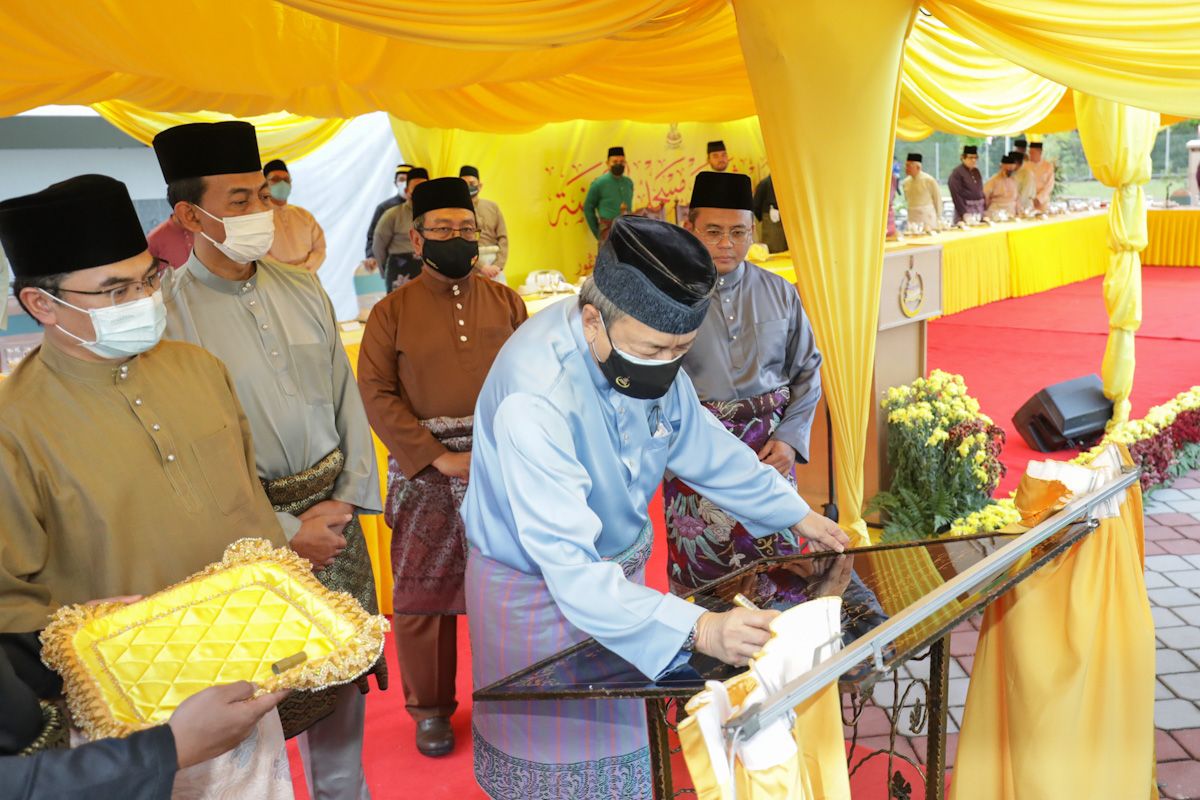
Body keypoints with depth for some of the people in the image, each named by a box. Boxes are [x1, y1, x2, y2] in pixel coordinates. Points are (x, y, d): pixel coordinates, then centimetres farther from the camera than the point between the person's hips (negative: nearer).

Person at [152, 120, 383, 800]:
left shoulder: (304, 290, 4)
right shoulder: (169, 316, -13)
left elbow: (347, 397, 7)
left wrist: (351, 496, -2)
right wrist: (287, 532, -13)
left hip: (335, 512, 5)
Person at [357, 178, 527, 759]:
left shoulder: (505, 302, 7)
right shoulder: (392, 311, 0)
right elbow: (376, 393, -7)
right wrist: (440, 458, -14)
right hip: (425, 473, -2)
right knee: (423, 595, 6)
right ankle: (430, 710, 25)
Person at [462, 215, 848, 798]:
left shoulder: (646, 353, -13)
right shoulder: (536, 399, -36)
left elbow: (701, 443, 5)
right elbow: (572, 571, -39)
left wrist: (795, 514, 6)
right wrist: (698, 630, -47)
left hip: (616, 564, 7)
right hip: (537, 590, -6)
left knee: (618, 738, 22)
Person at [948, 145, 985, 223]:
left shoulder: (976, 171, 13)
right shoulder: (957, 173, -9)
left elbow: (981, 191, 19)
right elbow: (956, 195, -14)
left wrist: (984, 209, 11)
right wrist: (963, 214, -18)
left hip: (979, 209, 7)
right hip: (965, 209, -7)